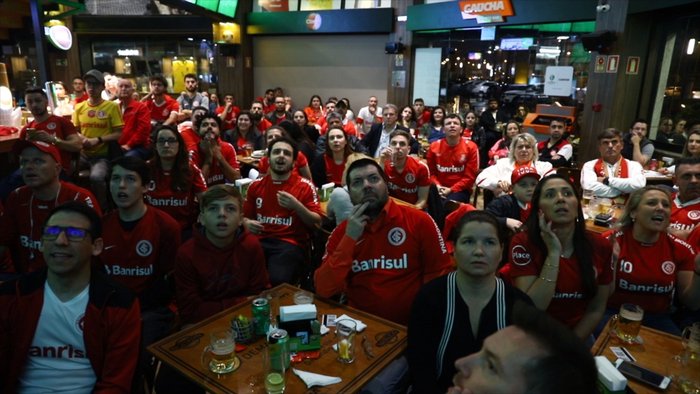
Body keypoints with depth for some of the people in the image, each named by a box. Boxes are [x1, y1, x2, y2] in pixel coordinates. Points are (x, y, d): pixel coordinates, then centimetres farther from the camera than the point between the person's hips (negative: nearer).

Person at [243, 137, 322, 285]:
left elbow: (317, 224, 0)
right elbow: (245, 216, 25)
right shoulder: (256, 185, 14)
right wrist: (248, 224, 1)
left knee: (278, 280, -32)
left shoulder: (305, 186, 3)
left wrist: (296, 206, -15)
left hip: (291, 243, -3)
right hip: (259, 241, 3)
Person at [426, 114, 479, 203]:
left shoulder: (471, 147, -2)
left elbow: (470, 176, -3)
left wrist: (451, 189, -13)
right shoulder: (434, 146, 5)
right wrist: (437, 186, -10)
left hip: (460, 190, -2)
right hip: (440, 189, 2)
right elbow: (431, 172, 10)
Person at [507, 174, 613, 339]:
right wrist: (553, 253, -23)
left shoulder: (600, 246, -5)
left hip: (579, 337, 3)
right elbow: (531, 310, -21)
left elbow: (596, 309, 3)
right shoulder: (524, 243, -14)